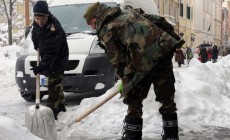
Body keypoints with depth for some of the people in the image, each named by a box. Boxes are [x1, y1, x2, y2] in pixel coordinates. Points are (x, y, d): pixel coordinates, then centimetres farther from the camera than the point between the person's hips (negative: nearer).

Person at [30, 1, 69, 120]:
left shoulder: (54, 29, -32)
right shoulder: (36, 24, -6)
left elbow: (51, 53, -35)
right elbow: (35, 35, 18)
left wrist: (41, 66, -39)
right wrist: (37, 47, 5)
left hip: (57, 61, -9)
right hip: (47, 60, 9)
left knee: (53, 85, -9)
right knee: (57, 83, 19)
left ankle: (52, 111, -3)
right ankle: (61, 106, 33)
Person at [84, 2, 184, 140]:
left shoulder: (105, 31, 7)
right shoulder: (129, 11, 26)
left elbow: (118, 60, 3)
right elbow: (159, 21, 21)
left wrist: (126, 80, 16)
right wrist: (176, 40, 22)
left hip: (144, 60, -7)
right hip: (164, 47, 7)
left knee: (134, 101, 11)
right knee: (167, 97, 16)